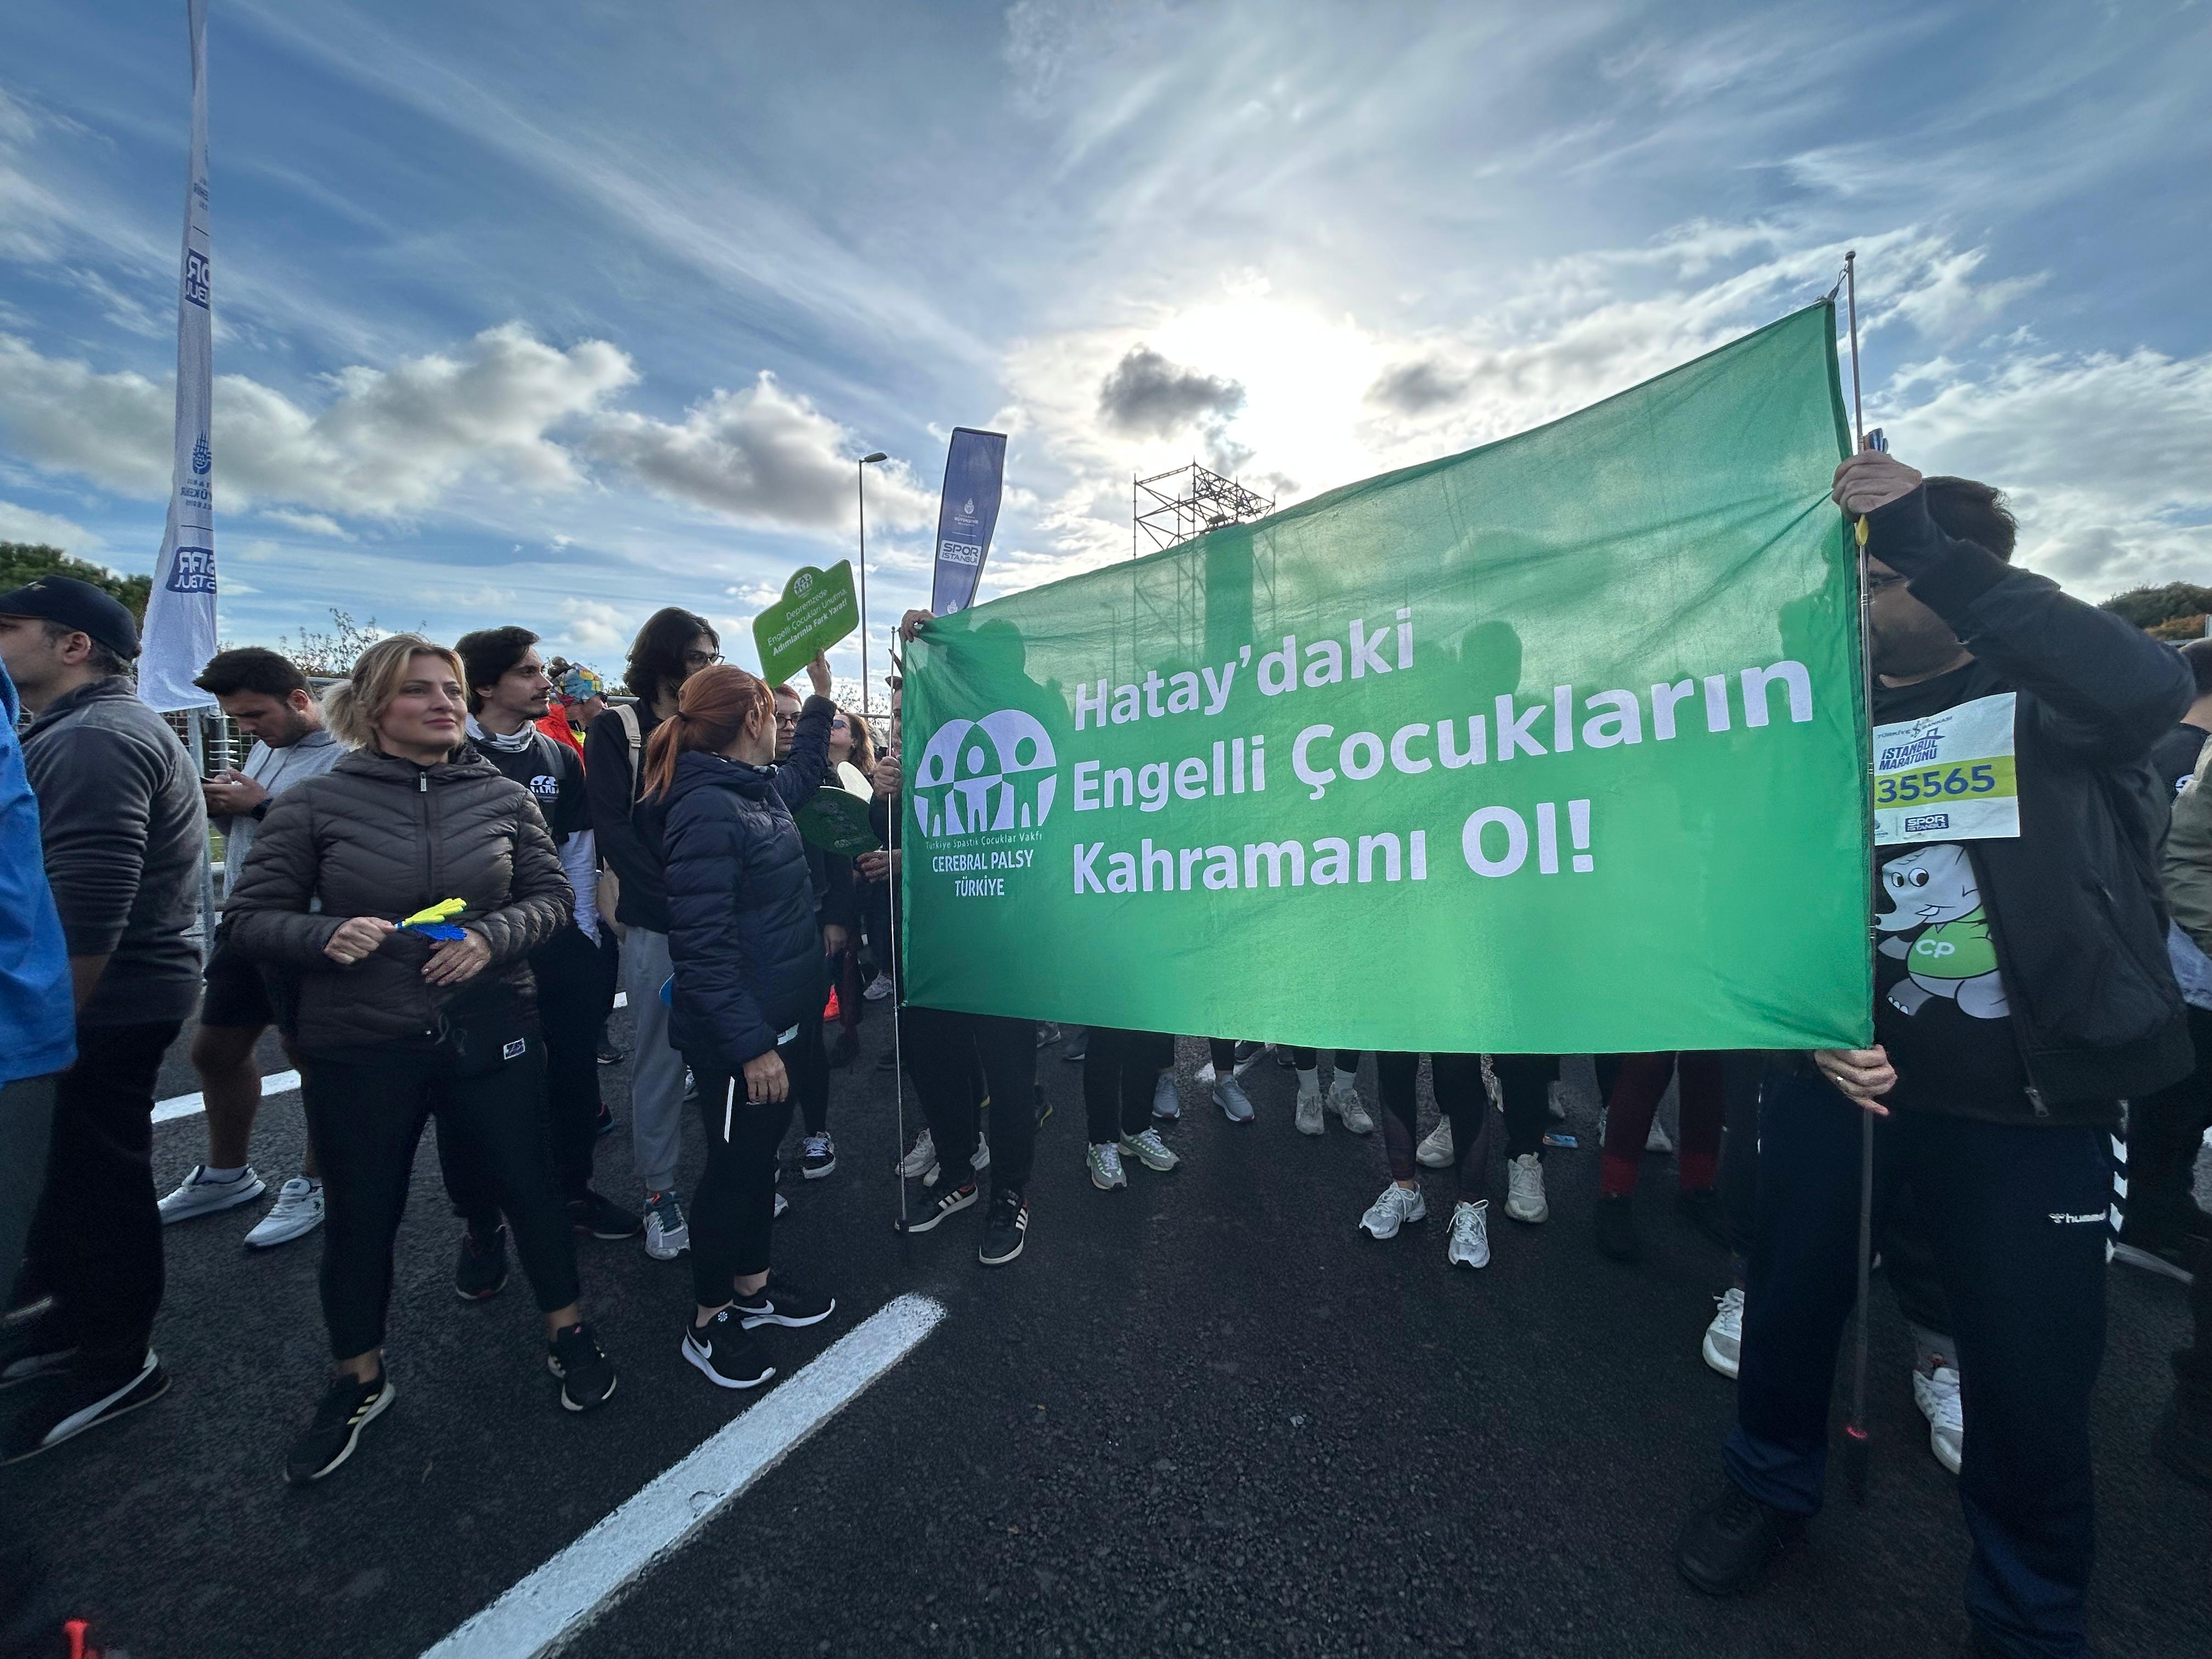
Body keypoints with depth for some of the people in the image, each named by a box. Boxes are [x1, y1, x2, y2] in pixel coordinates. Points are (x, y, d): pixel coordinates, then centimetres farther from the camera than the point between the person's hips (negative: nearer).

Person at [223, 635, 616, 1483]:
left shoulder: (504, 795, -2)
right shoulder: (316, 802, -5)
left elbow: (550, 897, 2)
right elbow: (247, 918, 0)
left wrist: (493, 936, -16)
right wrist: (327, 936, -20)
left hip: (491, 1032, 1)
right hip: (358, 1047, 0)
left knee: (529, 1184, 11)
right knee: (360, 1216, 16)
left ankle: (567, 1334, 35)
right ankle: (359, 1381, 42)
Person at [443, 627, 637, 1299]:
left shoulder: (560, 759, 6)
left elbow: (578, 855, 9)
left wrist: (587, 938, 6)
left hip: (558, 945, 4)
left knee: (575, 1074, 13)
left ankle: (573, 1193, 33)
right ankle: (481, 1226, 27)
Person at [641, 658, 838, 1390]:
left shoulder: (760, 788, 6)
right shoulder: (706, 809, -23)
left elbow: (803, 770, 32)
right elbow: (703, 945, -26)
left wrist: (823, 692, 32)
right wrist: (752, 1045, -25)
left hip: (778, 1018, 9)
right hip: (737, 1036, -9)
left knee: (763, 1151, 21)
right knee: (734, 1164, 7)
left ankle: (753, 1283, 41)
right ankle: (708, 1322, 30)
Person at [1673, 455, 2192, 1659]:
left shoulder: (2044, 702, -4)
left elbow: (2152, 688, -30)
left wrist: (1931, 548, -32)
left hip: (2030, 1103, -2)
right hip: (1843, 1070, 2)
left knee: (2033, 1373, 8)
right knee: (1793, 1298, 14)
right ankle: (1770, 1485, 41)